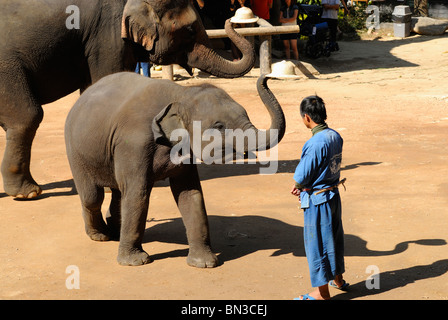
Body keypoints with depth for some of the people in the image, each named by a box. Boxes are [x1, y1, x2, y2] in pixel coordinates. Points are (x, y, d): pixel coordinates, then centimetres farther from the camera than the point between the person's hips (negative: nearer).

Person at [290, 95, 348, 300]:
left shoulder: (315, 143, -25)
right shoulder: (335, 136, 1)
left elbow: (302, 176, -20)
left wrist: (298, 185, 4)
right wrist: (303, 187, 8)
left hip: (317, 201, -8)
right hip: (333, 195, 8)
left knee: (316, 244, 4)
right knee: (334, 238, 22)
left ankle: (322, 292, 13)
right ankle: (338, 279, 39)